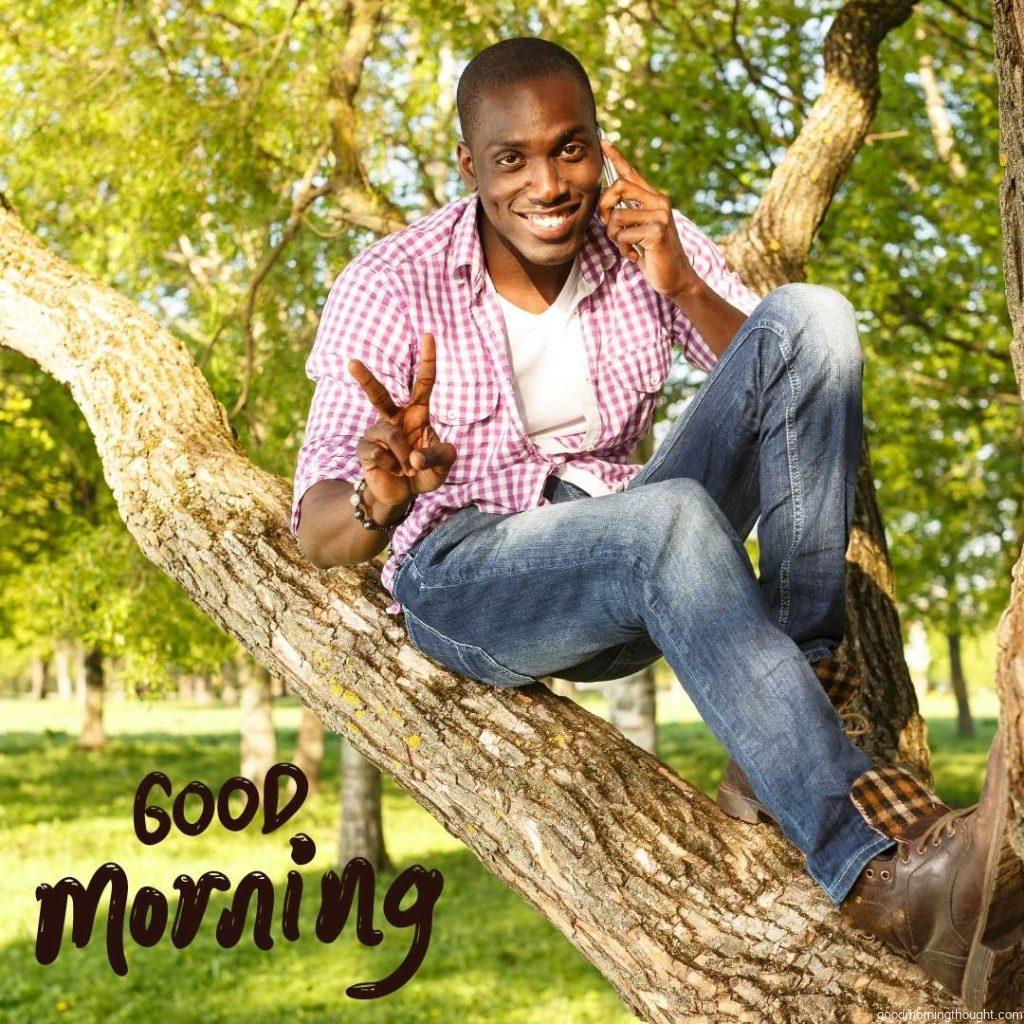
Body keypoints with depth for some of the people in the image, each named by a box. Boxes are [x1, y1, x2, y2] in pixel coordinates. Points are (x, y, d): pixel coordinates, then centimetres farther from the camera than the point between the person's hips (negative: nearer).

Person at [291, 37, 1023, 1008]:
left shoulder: (649, 238, 0)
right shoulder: (390, 288, -11)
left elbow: (798, 387, -7)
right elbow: (318, 531, -16)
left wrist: (684, 287, -24)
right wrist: (382, 499, -41)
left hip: (633, 566, 4)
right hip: (465, 580, -4)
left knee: (812, 316, -18)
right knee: (672, 516, -39)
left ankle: (792, 716, -24)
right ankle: (882, 876, -49)